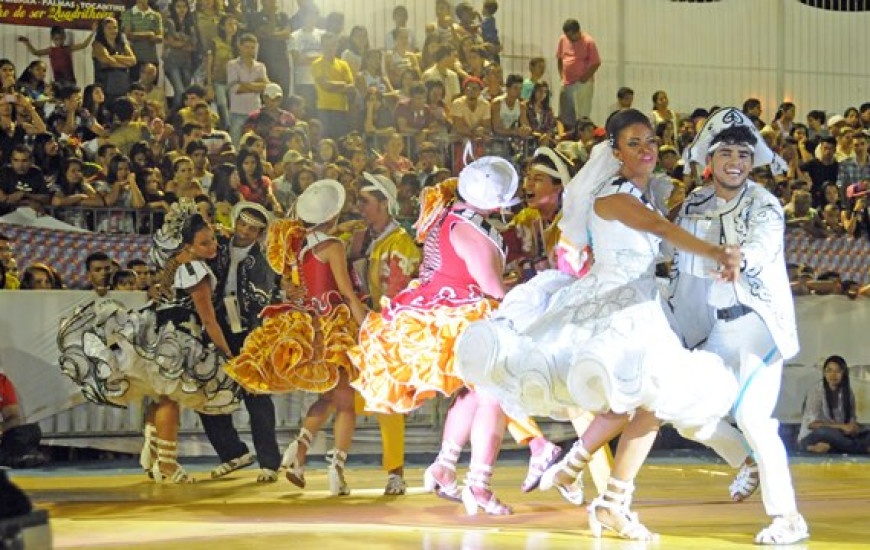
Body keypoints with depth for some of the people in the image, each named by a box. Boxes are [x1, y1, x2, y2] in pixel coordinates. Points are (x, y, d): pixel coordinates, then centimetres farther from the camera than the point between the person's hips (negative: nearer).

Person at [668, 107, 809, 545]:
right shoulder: (693, 205, 4)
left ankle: (787, 518, -11)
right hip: (715, 328, 6)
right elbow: (681, 266, 13)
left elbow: (760, 250, -32)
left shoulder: (764, 205, -11)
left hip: (759, 321, -6)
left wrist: (740, 258, -54)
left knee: (751, 414, -18)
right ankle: (749, 463, 34)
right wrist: (671, 324, 12)